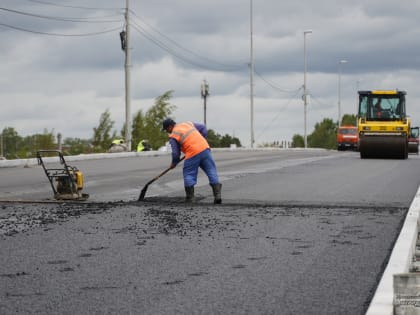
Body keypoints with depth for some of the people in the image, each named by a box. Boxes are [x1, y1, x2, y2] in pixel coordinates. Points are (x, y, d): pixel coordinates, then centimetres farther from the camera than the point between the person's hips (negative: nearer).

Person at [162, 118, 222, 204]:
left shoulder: (173, 136, 3)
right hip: (205, 148, 5)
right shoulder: (188, 123, 20)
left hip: (193, 154, -5)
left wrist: (174, 163, 19)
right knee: (211, 171, 6)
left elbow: (176, 153, 2)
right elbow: (203, 128, 22)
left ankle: (190, 198, 7)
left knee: (188, 174, 9)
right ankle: (217, 195, -1)